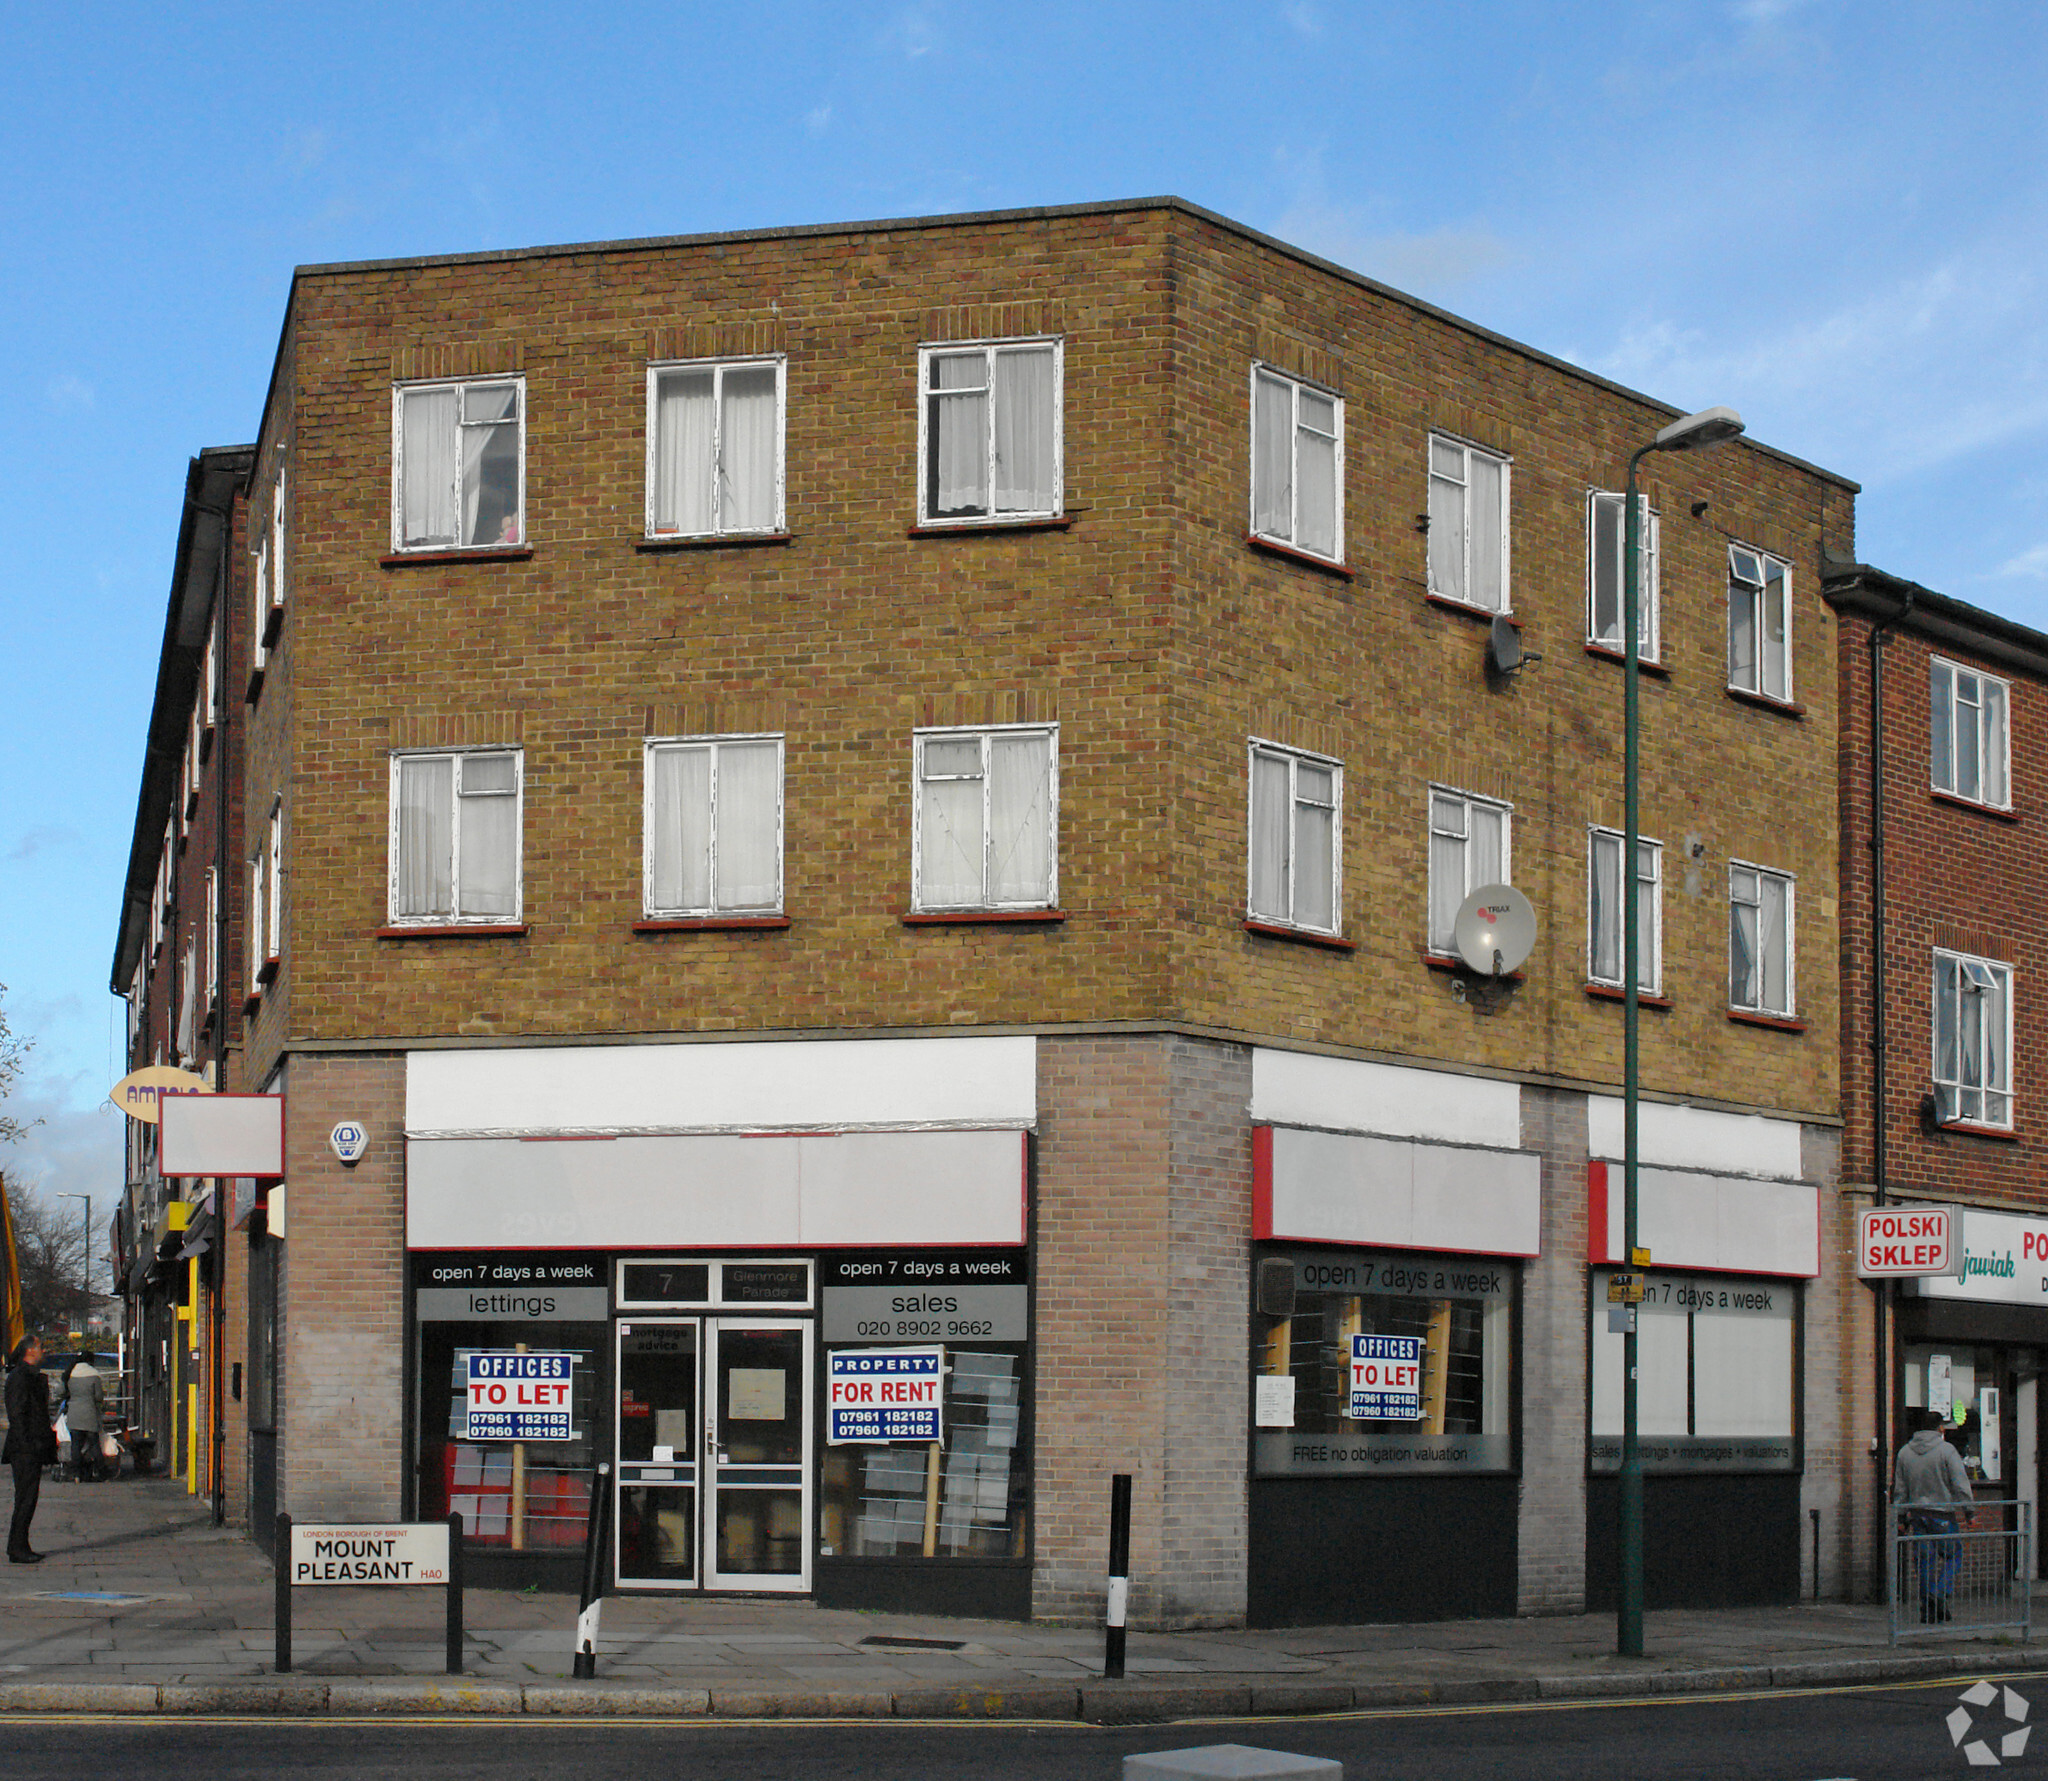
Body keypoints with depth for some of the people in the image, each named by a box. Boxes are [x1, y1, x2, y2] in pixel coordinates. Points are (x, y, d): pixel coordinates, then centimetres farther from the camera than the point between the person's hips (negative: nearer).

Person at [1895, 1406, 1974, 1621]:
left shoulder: (1904, 1452, 7)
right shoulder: (1946, 1450, -8)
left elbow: (1899, 1490, 12)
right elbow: (1961, 1485, -11)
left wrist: (1904, 1517, 20)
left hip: (1917, 1513, 5)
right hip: (1942, 1514, -5)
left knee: (1925, 1560, 8)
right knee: (1952, 1554, 9)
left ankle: (1927, 1609, 7)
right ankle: (1940, 1594, -9)